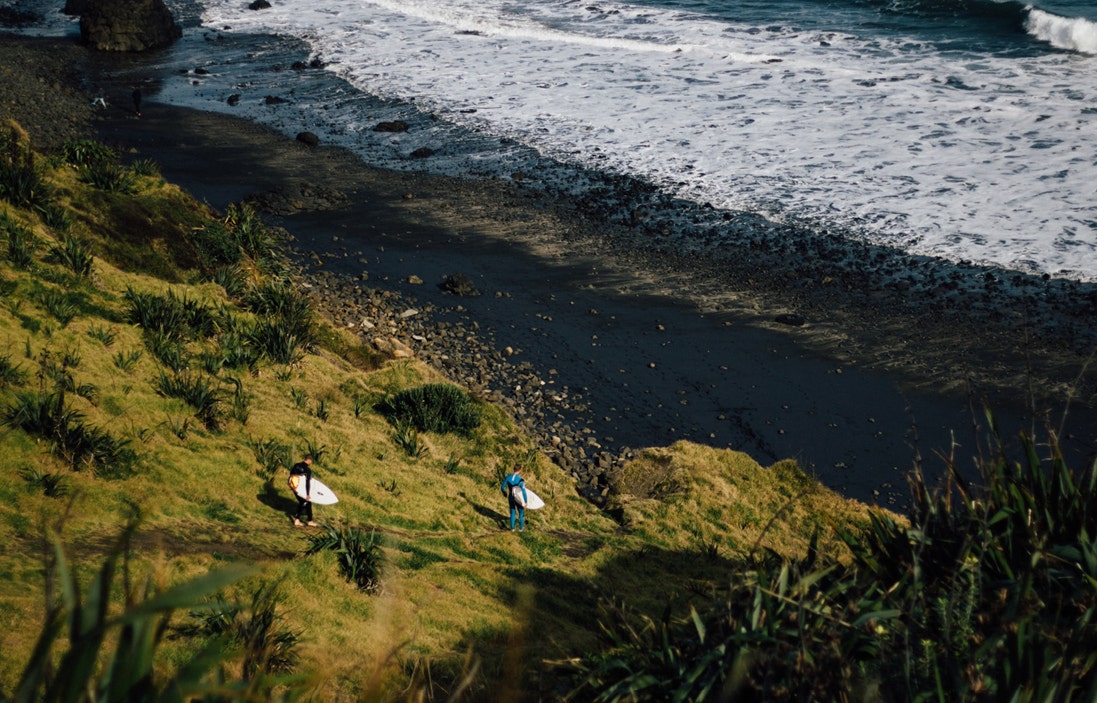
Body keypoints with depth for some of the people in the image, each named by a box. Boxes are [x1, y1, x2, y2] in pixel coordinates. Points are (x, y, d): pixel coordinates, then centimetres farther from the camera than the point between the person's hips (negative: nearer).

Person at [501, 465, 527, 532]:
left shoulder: (508, 477, -12)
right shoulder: (520, 480, -25)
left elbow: (502, 487, -2)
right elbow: (523, 491, -26)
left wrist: (504, 493, 20)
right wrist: (525, 502, -16)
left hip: (511, 498, 3)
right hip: (519, 499, -3)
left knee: (512, 513, 23)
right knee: (521, 513, 20)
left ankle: (512, 528, 31)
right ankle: (521, 528, 34)